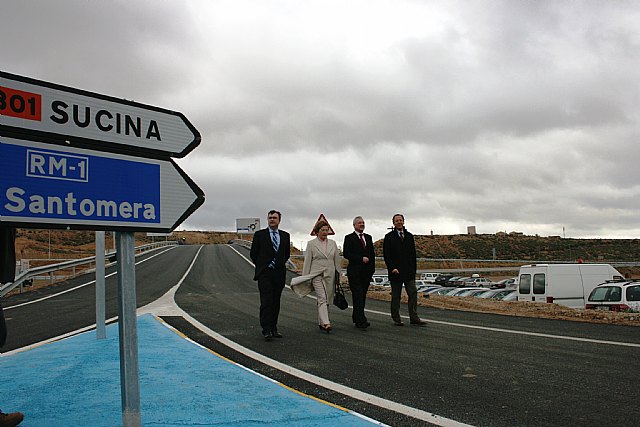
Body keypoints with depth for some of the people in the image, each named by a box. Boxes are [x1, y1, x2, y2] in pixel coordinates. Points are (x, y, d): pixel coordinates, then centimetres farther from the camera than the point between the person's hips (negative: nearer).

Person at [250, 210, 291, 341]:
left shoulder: (285, 236, 10)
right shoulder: (259, 234, 1)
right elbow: (253, 253, 4)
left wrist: (280, 264, 12)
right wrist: (261, 266, 3)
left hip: (279, 273, 4)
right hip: (265, 273, -4)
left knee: (276, 303, 7)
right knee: (266, 302, -11)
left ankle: (273, 329, 14)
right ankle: (266, 330, -12)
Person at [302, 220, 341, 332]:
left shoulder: (333, 243, 12)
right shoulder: (311, 244, 3)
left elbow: (337, 260, 14)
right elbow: (307, 261, 2)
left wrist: (339, 276, 10)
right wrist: (305, 278, -2)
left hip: (330, 275, 4)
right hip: (316, 275, -4)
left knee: (327, 300, 7)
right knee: (322, 298, -15)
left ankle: (321, 322, 20)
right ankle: (326, 323, -23)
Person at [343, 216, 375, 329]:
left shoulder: (368, 237, 17)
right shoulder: (349, 238, 0)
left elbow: (372, 254, 18)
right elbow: (346, 254, -10)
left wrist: (372, 268, 8)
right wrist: (361, 259, -15)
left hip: (367, 272, 6)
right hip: (354, 272, -6)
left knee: (362, 296, 8)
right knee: (358, 296, -11)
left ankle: (356, 317, 19)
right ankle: (361, 321, -13)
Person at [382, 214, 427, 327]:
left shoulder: (409, 236, 13)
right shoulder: (389, 237, 1)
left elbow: (413, 254, 13)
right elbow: (386, 255, -4)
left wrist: (413, 270, 7)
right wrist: (392, 268, -14)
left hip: (409, 272, 3)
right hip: (395, 271, -3)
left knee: (413, 294, -3)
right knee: (396, 296, 3)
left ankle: (414, 318, 0)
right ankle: (396, 319, 11)